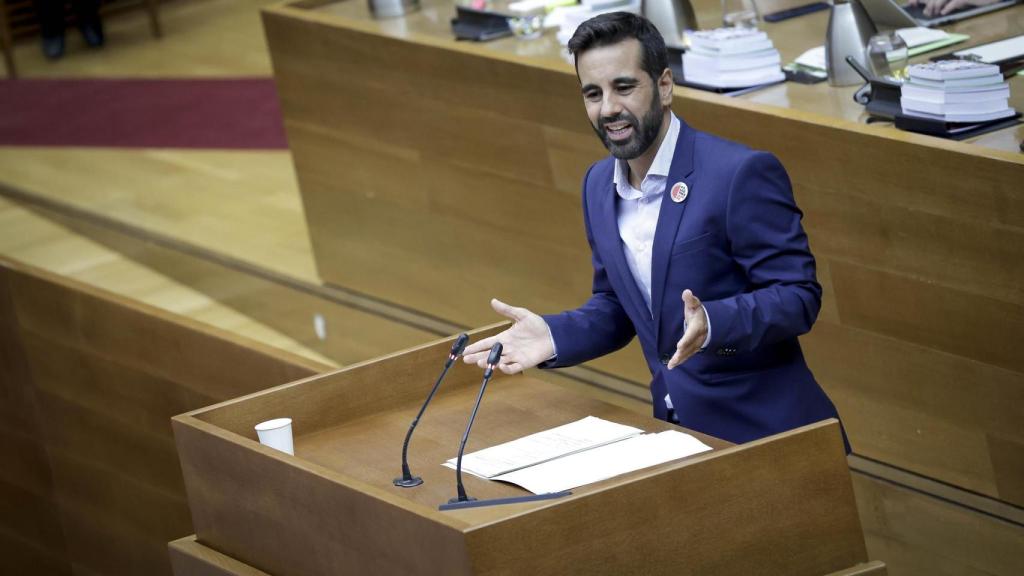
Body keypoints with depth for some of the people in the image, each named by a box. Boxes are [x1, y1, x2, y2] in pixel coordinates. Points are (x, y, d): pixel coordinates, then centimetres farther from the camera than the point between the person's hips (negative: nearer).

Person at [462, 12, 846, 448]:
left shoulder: (742, 173, -14)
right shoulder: (599, 186, 9)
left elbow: (798, 296, -14)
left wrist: (712, 323, -31)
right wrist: (553, 336, -2)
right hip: (677, 430, 6)